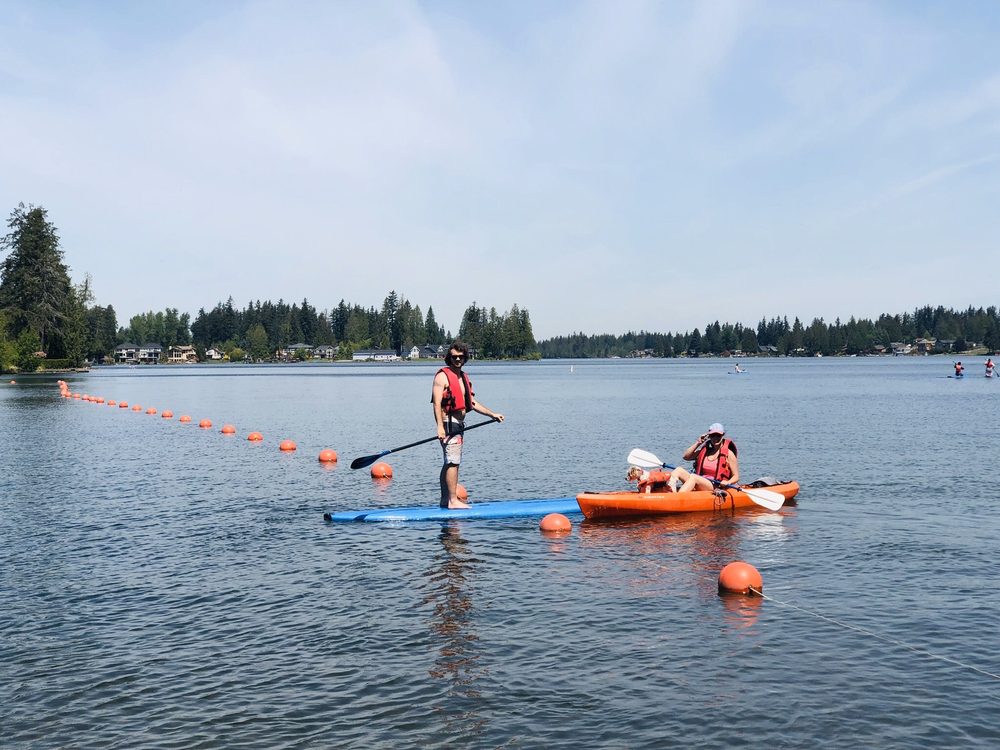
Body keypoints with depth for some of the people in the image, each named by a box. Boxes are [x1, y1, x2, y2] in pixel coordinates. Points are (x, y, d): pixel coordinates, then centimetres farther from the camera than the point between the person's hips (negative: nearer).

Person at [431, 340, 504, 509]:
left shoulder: (463, 377, 18)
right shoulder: (442, 376, -8)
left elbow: (472, 403, 21)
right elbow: (437, 403, -17)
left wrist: (493, 414, 16)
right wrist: (440, 427, -26)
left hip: (459, 424, 9)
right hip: (449, 423, -9)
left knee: (449, 463, 12)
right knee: (453, 462, -12)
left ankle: (445, 500, 17)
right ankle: (453, 500, -11)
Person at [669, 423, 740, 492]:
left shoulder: (728, 454, 6)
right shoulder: (704, 450, 19)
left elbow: (736, 477, 6)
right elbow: (686, 457, 13)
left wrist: (727, 483, -16)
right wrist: (697, 443, 8)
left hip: (716, 487, -5)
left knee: (693, 477, -34)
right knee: (679, 470, -19)